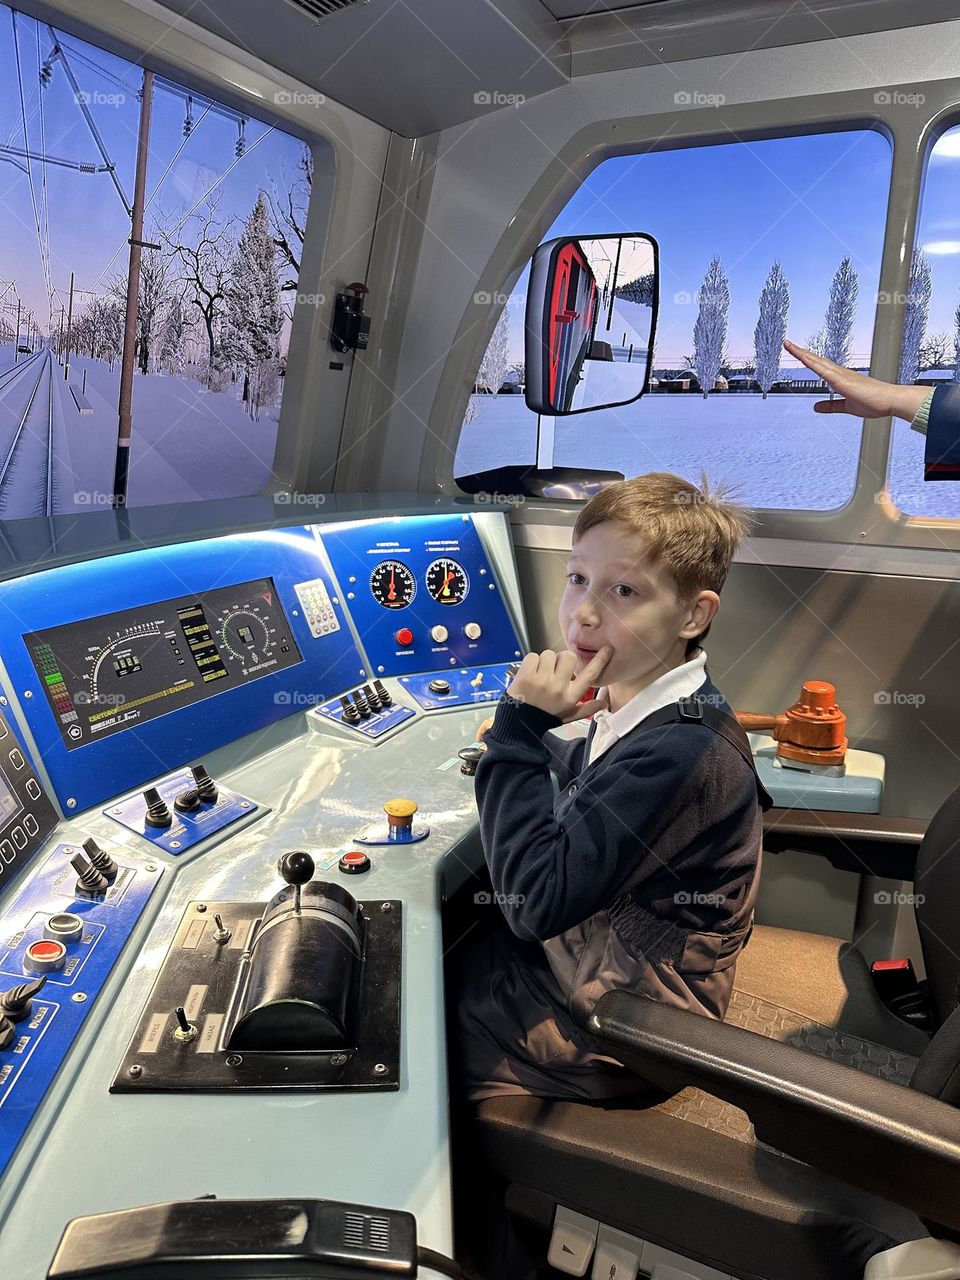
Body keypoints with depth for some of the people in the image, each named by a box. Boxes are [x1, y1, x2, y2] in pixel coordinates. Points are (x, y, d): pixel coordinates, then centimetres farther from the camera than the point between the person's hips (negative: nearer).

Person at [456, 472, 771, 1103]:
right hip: (585, 950, 8)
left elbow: (536, 900, -33)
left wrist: (519, 731, -31)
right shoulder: (653, 709, -4)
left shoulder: (680, 751, -34)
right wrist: (526, 745, 8)